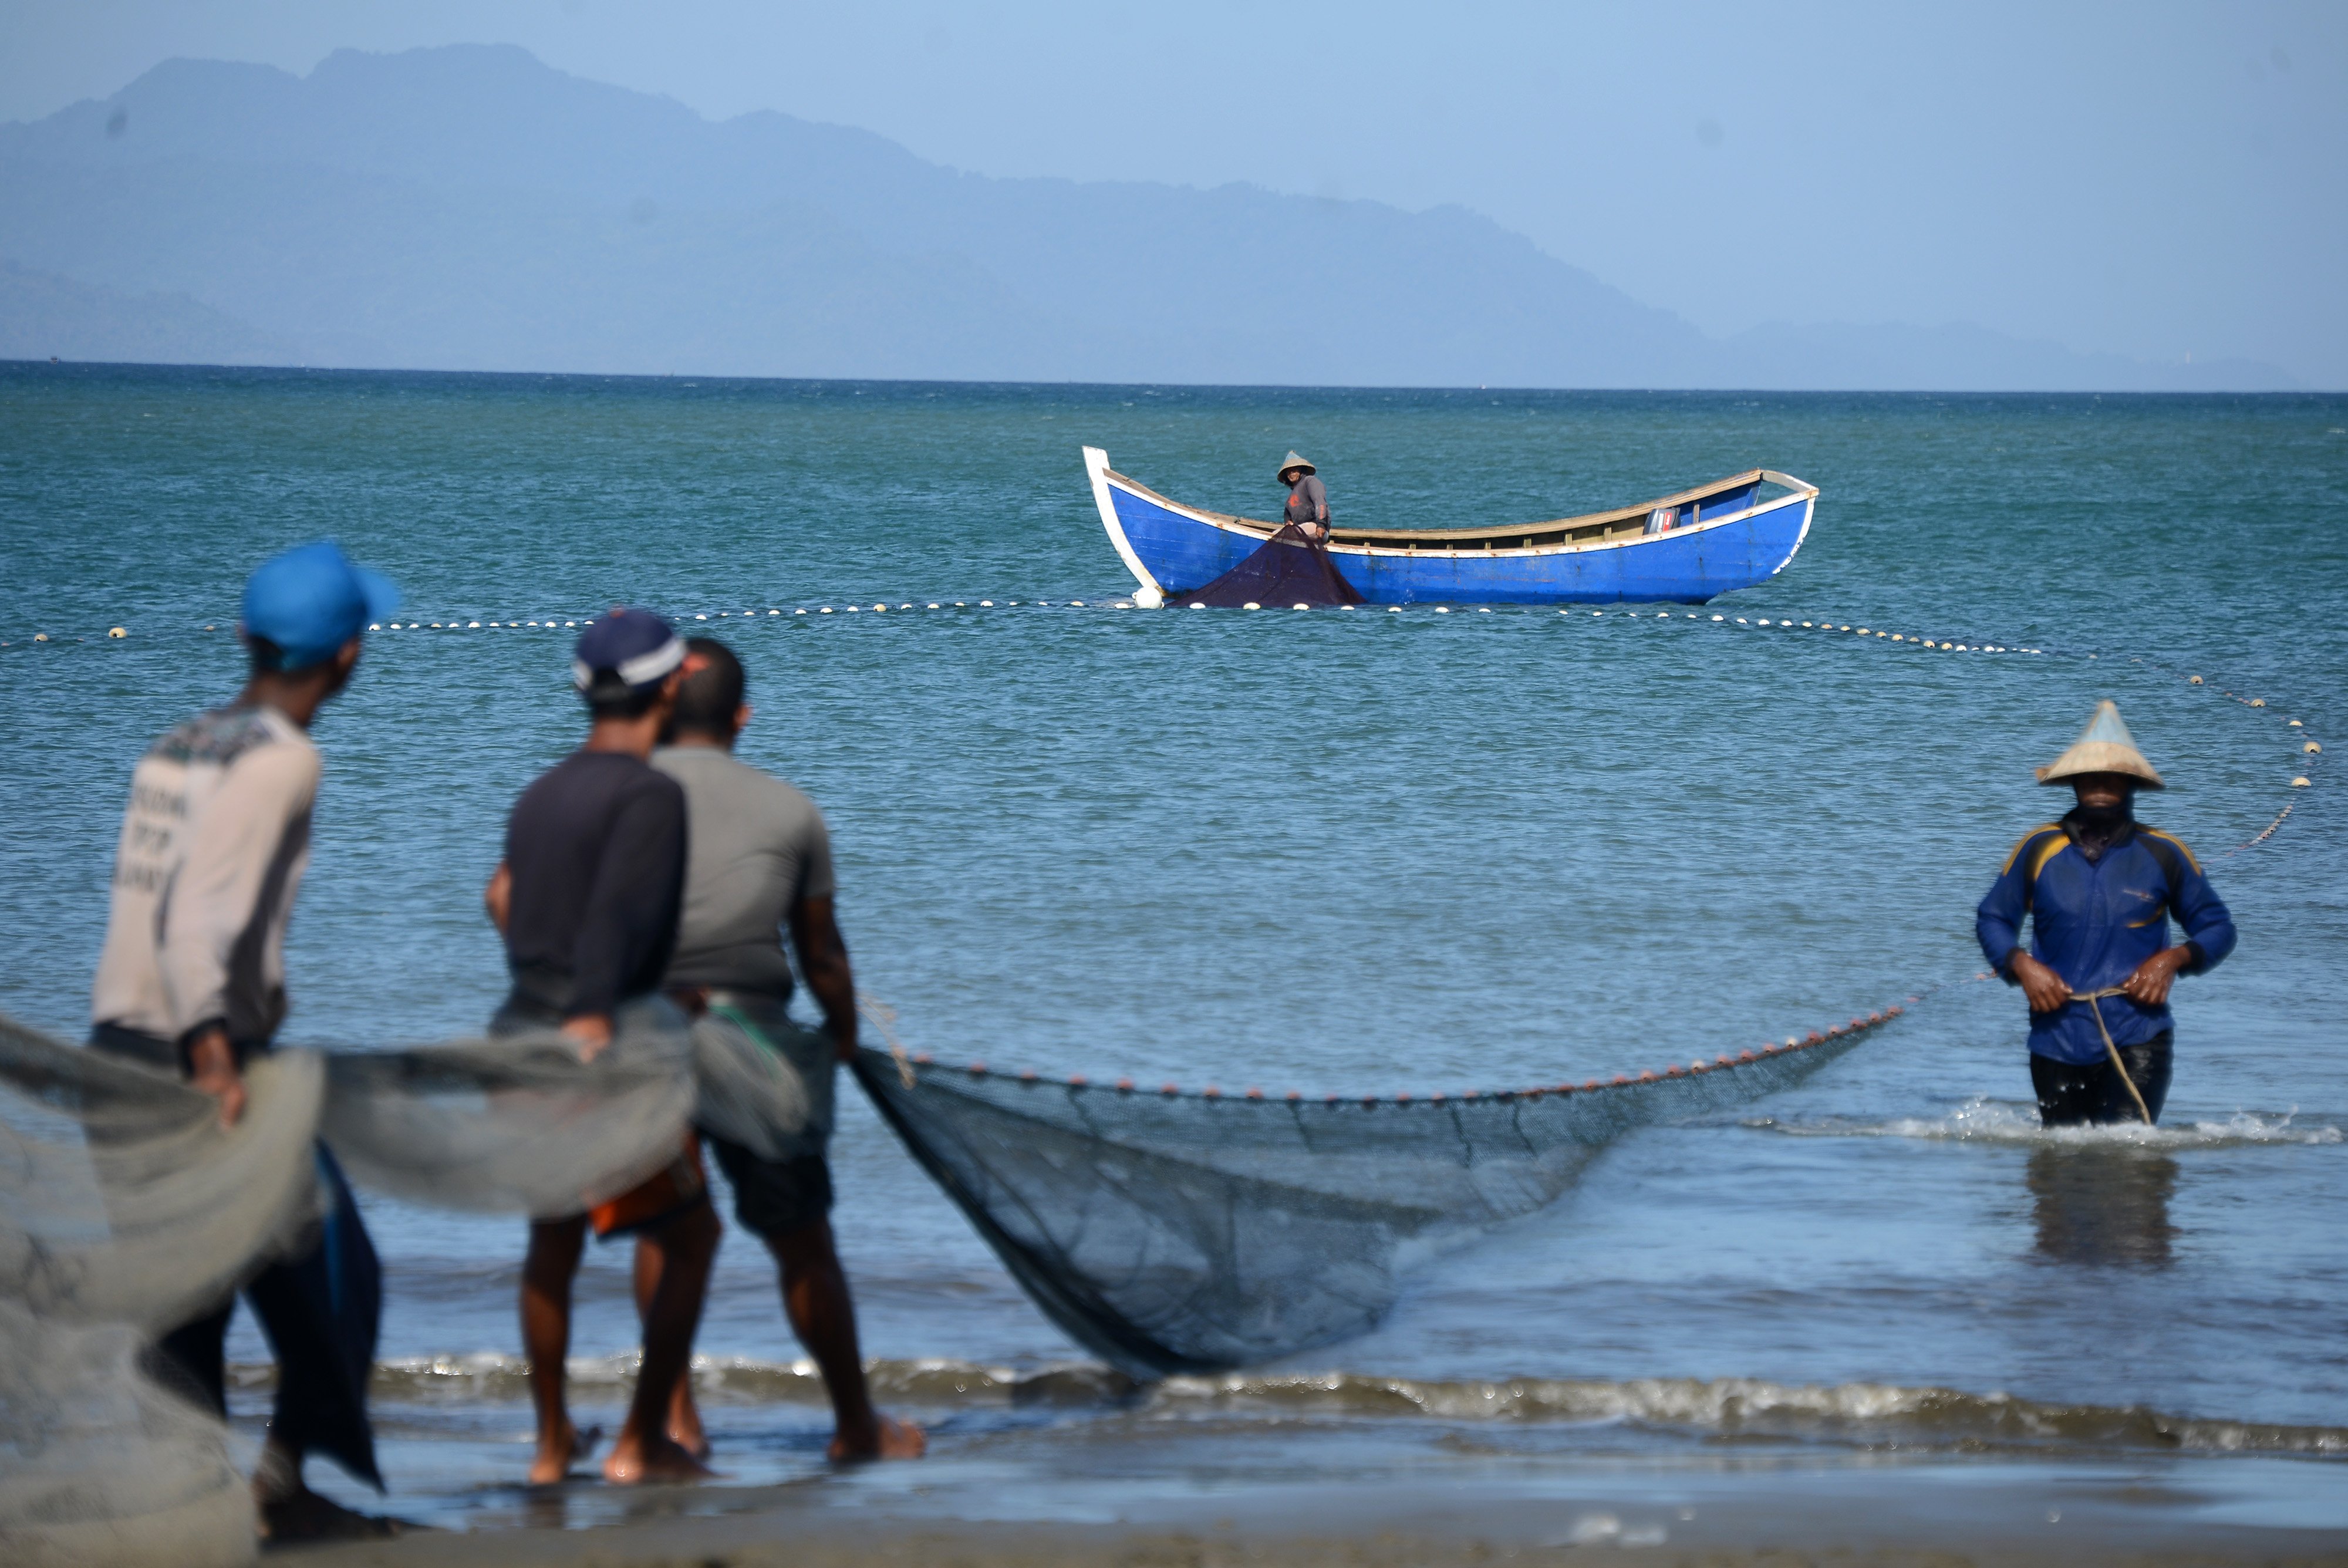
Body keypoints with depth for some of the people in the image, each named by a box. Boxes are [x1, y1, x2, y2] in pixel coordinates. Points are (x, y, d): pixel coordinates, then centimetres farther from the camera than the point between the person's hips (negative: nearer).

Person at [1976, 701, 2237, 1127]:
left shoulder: (2164, 855, 2)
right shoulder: (2039, 850, 3)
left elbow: (2217, 928, 12)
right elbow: (1992, 919, 14)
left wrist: (2174, 959, -8)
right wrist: (2021, 965, -6)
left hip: (2137, 1038, -2)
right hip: (2058, 1039, 2)